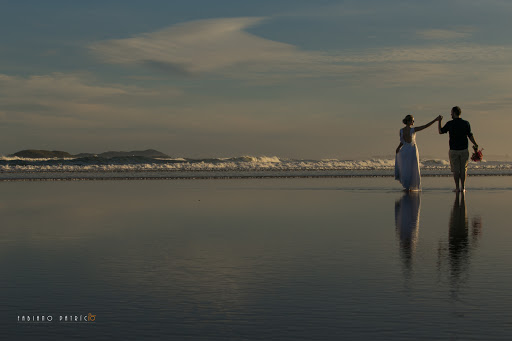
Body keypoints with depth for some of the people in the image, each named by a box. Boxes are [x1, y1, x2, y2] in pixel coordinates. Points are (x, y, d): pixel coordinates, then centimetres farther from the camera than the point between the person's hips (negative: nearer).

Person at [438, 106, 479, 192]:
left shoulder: (450, 124, -5)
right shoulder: (466, 123, -2)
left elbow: (441, 131, 7)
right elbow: (470, 136, -2)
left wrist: (439, 121, 20)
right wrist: (475, 145, 10)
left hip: (453, 150, -1)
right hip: (464, 150, 1)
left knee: (455, 170, 4)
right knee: (463, 169, 7)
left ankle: (457, 187, 1)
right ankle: (463, 187, 6)